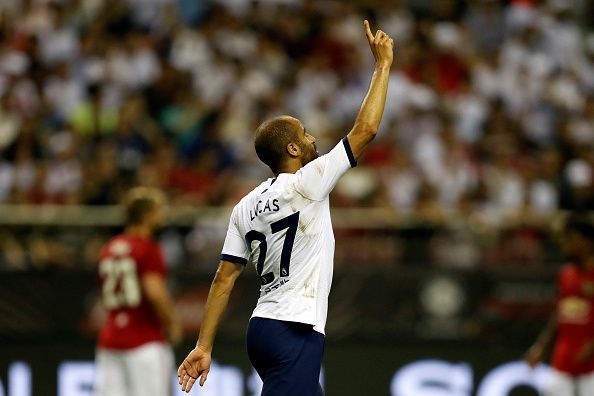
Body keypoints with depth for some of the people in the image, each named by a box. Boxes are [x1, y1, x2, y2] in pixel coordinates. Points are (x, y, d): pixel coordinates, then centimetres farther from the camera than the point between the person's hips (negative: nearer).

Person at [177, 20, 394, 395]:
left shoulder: (247, 206, 12)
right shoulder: (305, 185, -9)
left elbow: (224, 277, 9)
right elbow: (365, 130, -9)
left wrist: (204, 345, 11)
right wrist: (383, 64, 1)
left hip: (263, 326, 9)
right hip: (295, 331, -9)